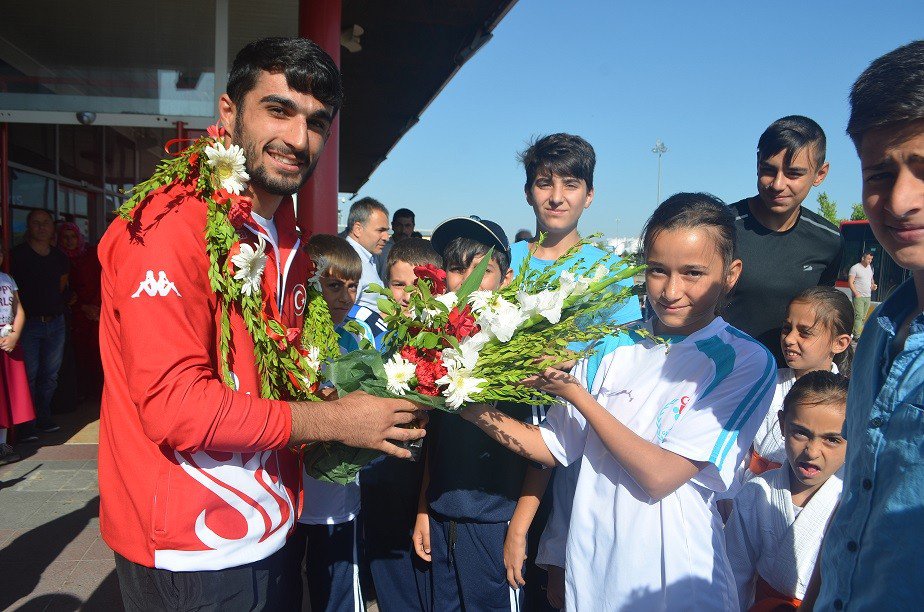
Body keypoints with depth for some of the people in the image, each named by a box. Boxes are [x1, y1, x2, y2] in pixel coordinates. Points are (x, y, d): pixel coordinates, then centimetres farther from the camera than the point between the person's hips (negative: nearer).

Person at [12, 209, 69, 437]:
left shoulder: (60, 257, 11)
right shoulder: (18, 255, -4)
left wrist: (55, 306, 12)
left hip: (55, 322, 5)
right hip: (29, 322, -5)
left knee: (50, 375, 10)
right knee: (29, 374, -4)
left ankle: (44, 418, 22)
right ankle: (28, 425, 4)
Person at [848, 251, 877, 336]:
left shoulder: (870, 267, 15)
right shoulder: (855, 268, -7)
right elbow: (850, 282, -11)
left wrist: (873, 285, 7)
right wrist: (856, 293, -18)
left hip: (868, 296, 7)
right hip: (859, 296, -7)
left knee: (863, 317, 7)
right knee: (859, 316, -12)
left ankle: (860, 334, 11)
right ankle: (857, 336, -13)